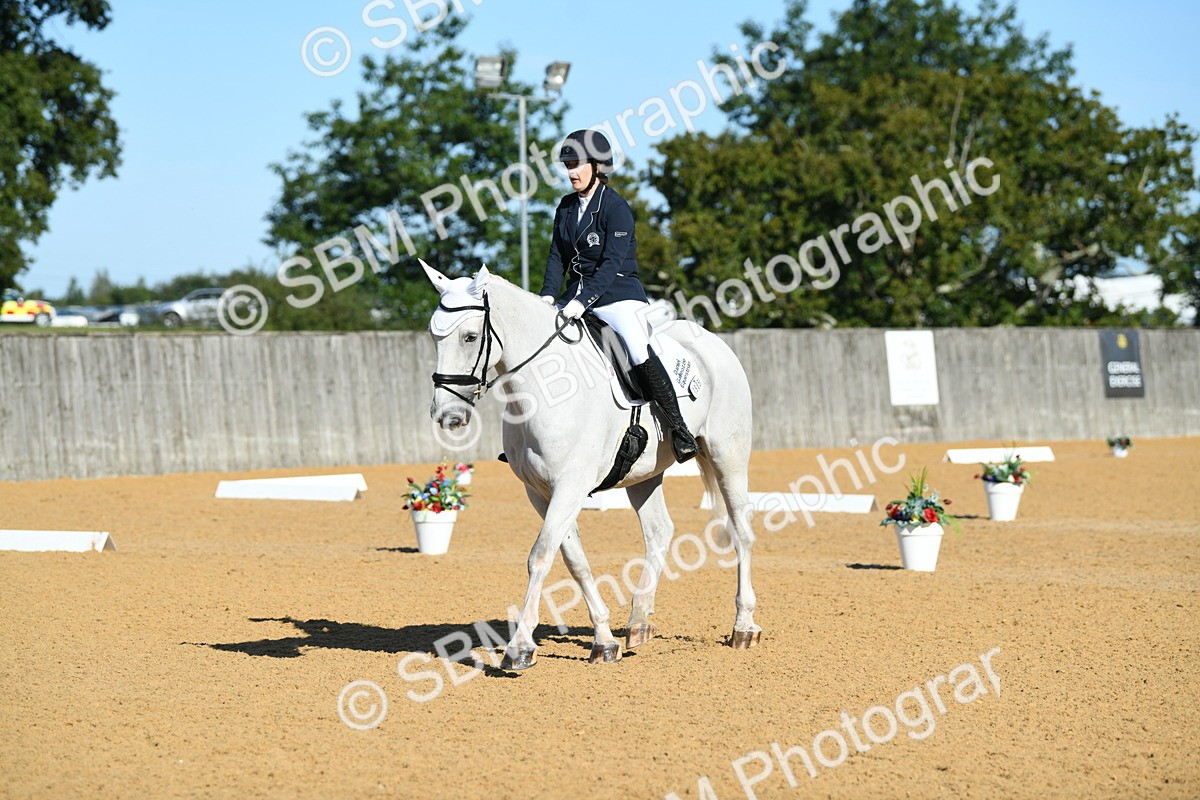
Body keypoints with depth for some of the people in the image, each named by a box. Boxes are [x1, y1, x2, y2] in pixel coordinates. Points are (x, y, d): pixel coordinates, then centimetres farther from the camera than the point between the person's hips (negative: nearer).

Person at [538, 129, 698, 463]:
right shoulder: (566, 208, 11)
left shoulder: (616, 207, -11)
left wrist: (583, 300, -26)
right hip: (577, 294, 8)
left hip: (618, 294, -8)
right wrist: (548, 295, -8)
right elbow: (558, 256, 9)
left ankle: (679, 430, -21)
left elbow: (612, 263, -18)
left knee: (639, 352, -29)